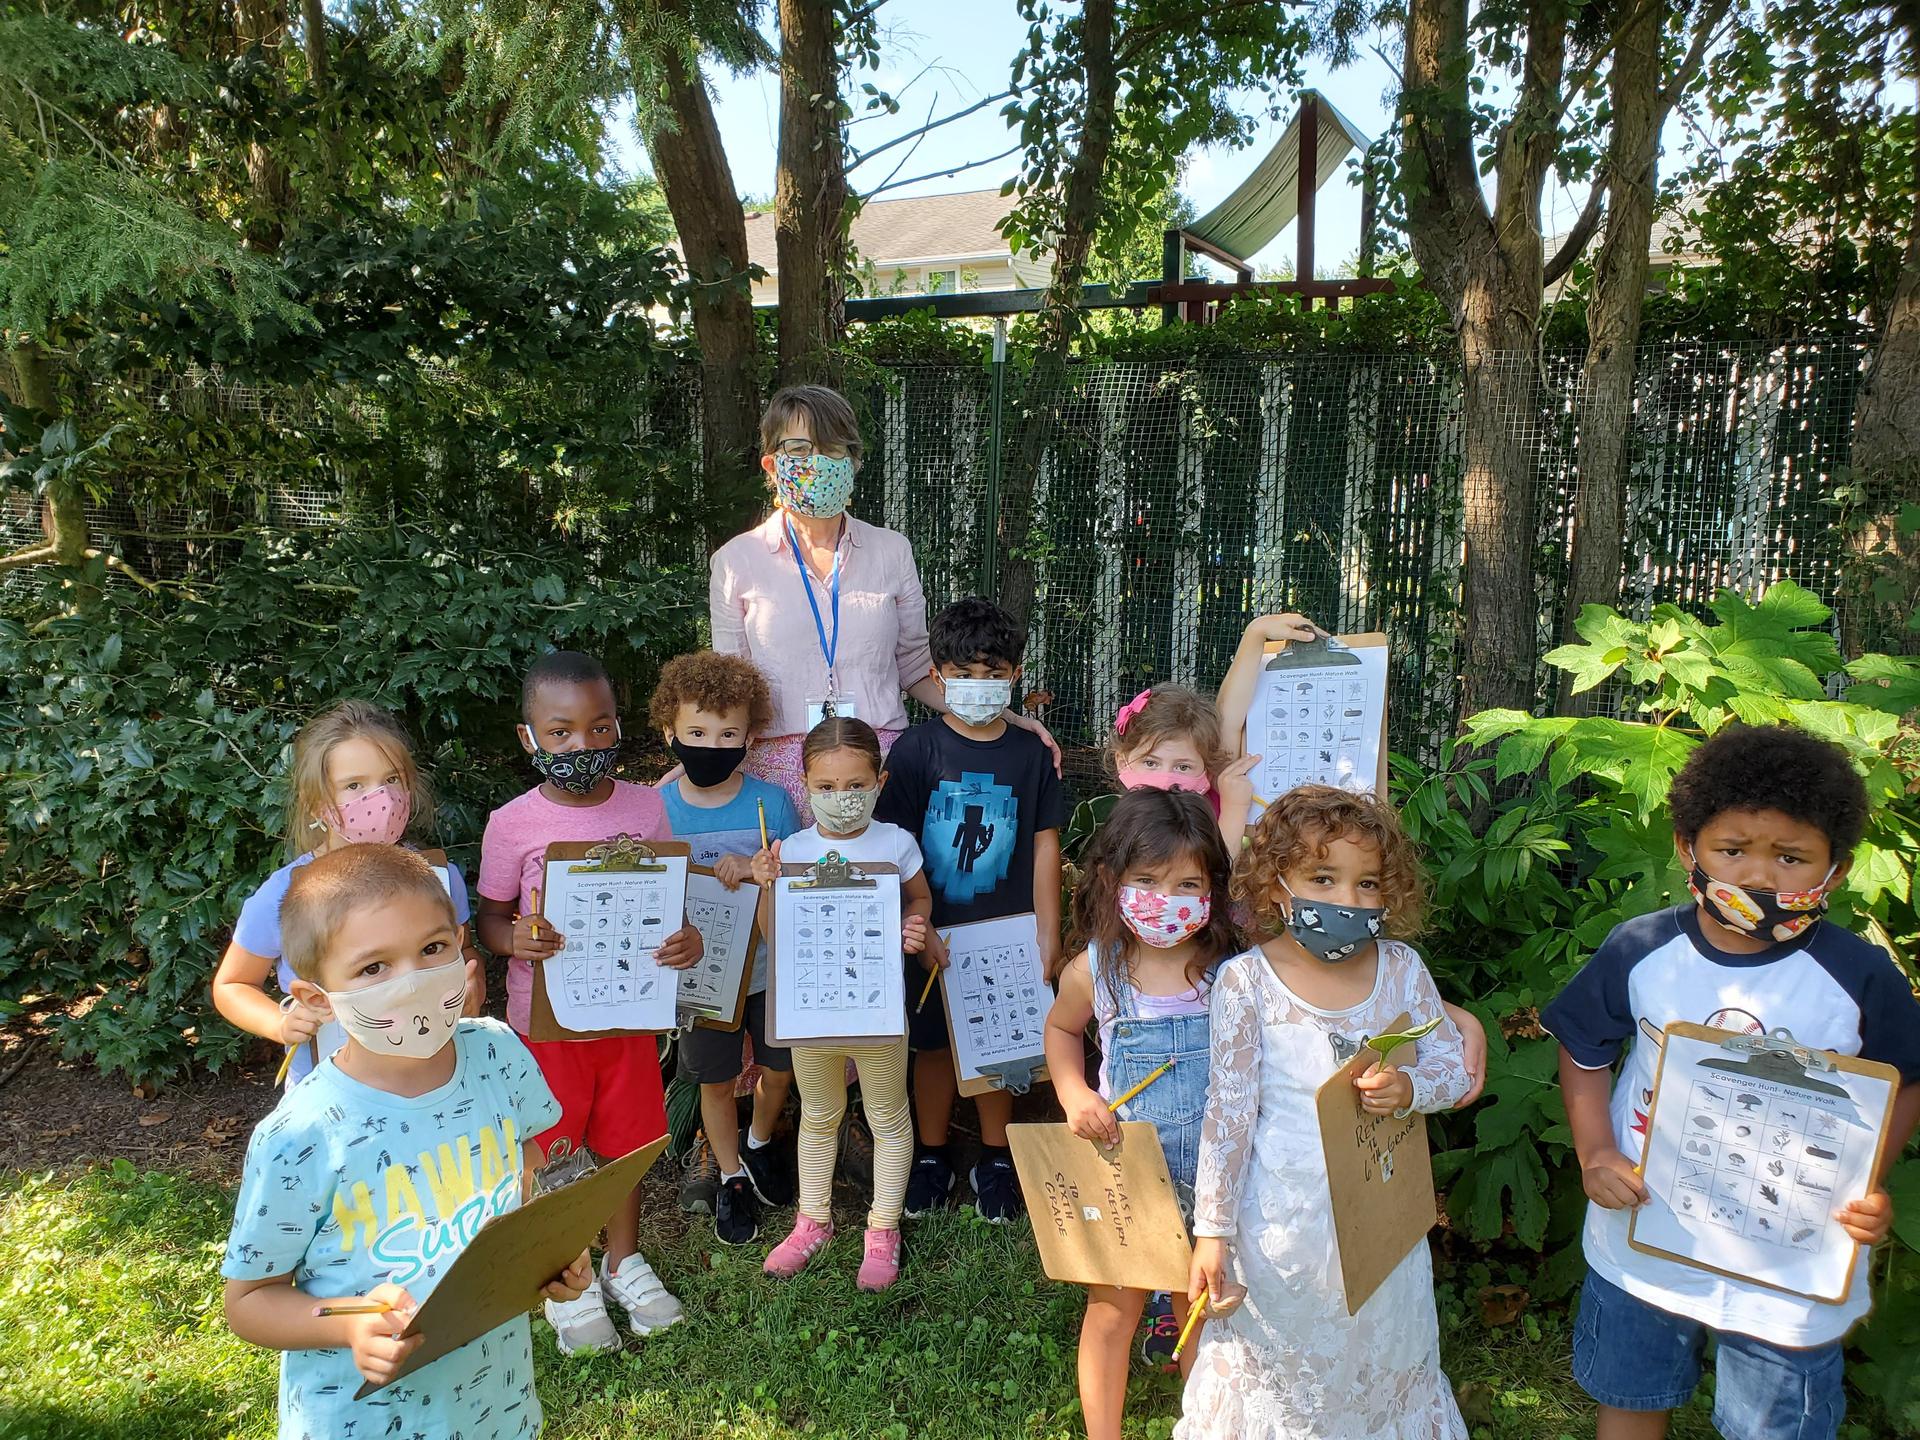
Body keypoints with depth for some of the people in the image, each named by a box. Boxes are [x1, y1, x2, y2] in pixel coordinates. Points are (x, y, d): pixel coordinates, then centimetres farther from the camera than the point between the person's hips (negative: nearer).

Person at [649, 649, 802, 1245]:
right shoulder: (658, 809, -11)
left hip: (769, 966, 0)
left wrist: (756, 871, -28)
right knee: (716, 1081, 15)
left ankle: (759, 1145, 47)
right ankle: (730, 1176, 39)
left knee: (777, 1069, 16)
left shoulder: (772, 802, -12)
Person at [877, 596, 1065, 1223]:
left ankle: (996, 1159, 32)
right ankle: (931, 1157, 32)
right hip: (933, 933, -1)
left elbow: (1045, 844, 2)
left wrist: (1048, 932, 1)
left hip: (1007, 931, 1)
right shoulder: (916, 749, -7)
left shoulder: (1031, 753, -2)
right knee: (932, 1043, 13)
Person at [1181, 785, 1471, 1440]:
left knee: (1382, 1361, 23)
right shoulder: (1246, 980, -15)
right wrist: (1212, 1232, -10)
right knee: (1279, 1370, 17)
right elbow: (1227, 1113, -11)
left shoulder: (1402, 968, -8)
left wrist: (1409, 1089, -20)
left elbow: (1452, 1065, 3)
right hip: (1281, 1217, -2)